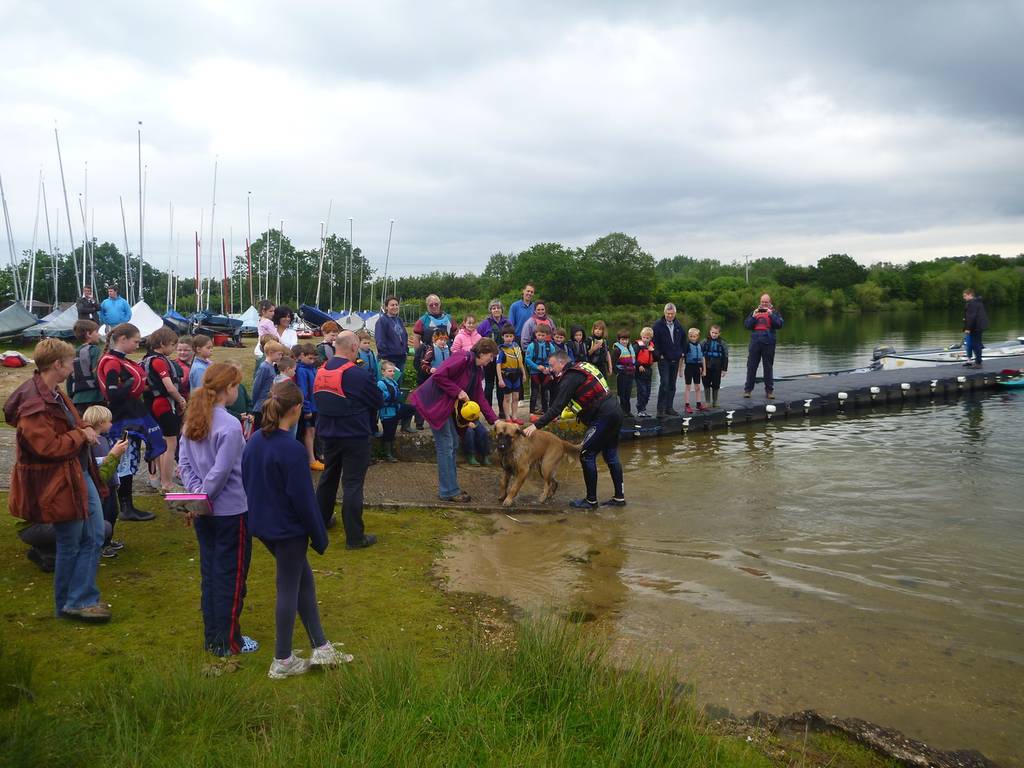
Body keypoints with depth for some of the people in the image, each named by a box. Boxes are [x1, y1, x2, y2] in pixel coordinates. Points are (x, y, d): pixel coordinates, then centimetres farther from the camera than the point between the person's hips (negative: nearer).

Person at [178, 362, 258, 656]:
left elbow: (184, 464, 3)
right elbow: (221, 471, -21)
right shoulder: (230, 425, -20)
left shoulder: (191, 421, 3)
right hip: (231, 510, -7)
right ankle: (228, 641, 14)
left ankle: (212, 636, 26)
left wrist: (197, 495, -5)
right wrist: (204, 496, -10)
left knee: (209, 573, 16)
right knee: (232, 576, 5)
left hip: (204, 512, 7)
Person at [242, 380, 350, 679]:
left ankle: (320, 648, 24)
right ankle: (282, 662, 19)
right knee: (288, 589, 6)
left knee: (303, 578, 18)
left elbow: (246, 483, 10)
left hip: (261, 525, 8)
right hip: (288, 529, -8)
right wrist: (320, 536, -9)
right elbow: (303, 498, -19)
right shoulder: (292, 450, -23)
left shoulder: (254, 442, 1)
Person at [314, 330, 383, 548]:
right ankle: (355, 537, 2)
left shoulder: (321, 372, 0)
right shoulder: (359, 374, -19)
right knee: (353, 484, -2)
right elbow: (378, 402, -8)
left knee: (328, 476, 23)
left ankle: (321, 520, 39)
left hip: (328, 433, 6)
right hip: (355, 436, -6)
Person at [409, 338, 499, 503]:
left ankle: (449, 487, 22)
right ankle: (449, 491, 2)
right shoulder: (463, 359, -18)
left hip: (447, 406, 10)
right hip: (434, 402, -10)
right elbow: (439, 376, -26)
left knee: (453, 444, 13)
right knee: (446, 446, -6)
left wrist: (495, 420, 9)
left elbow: (479, 398, 15)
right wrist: (458, 392, -19)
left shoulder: (476, 370, 13)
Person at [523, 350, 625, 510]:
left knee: (587, 455, -1)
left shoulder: (571, 377, -13)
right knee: (611, 455, 16)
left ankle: (591, 500, 6)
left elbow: (557, 406, -19)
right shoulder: (582, 367, 15)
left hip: (603, 417, -10)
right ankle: (619, 497, 22)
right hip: (615, 412, 10)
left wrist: (536, 425, -18)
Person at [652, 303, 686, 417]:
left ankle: (669, 408, 16)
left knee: (672, 385, 9)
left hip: (675, 360, 6)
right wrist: (659, 354, -11)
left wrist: (682, 352, 11)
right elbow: (654, 341, -8)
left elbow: (683, 339, 20)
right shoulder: (658, 325, -8)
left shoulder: (678, 325, 8)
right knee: (664, 383, -13)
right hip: (663, 359, -5)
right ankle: (661, 409, -9)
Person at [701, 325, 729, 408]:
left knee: (716, 385, 7)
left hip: (717, 368, -1)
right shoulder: (705, 341, 1)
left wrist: (724, 369, -2)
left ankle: (715, 401, 21)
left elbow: (725, 357, 2)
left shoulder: (722, 343, 0)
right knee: (706, 385, 5)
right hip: (706, 367, 1)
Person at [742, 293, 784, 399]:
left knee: (768, 367, 3)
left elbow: (779, 324, -7)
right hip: (755, 342, 2)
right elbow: (746, 325, 6)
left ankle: (769, 390, 9)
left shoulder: (774, 312, 7)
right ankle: (748, 389, 8)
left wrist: (771, 315, -16)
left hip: (768, 344, -2)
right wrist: (753, 316, -8)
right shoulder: (755, 311, 13)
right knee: (751, 367, 3)